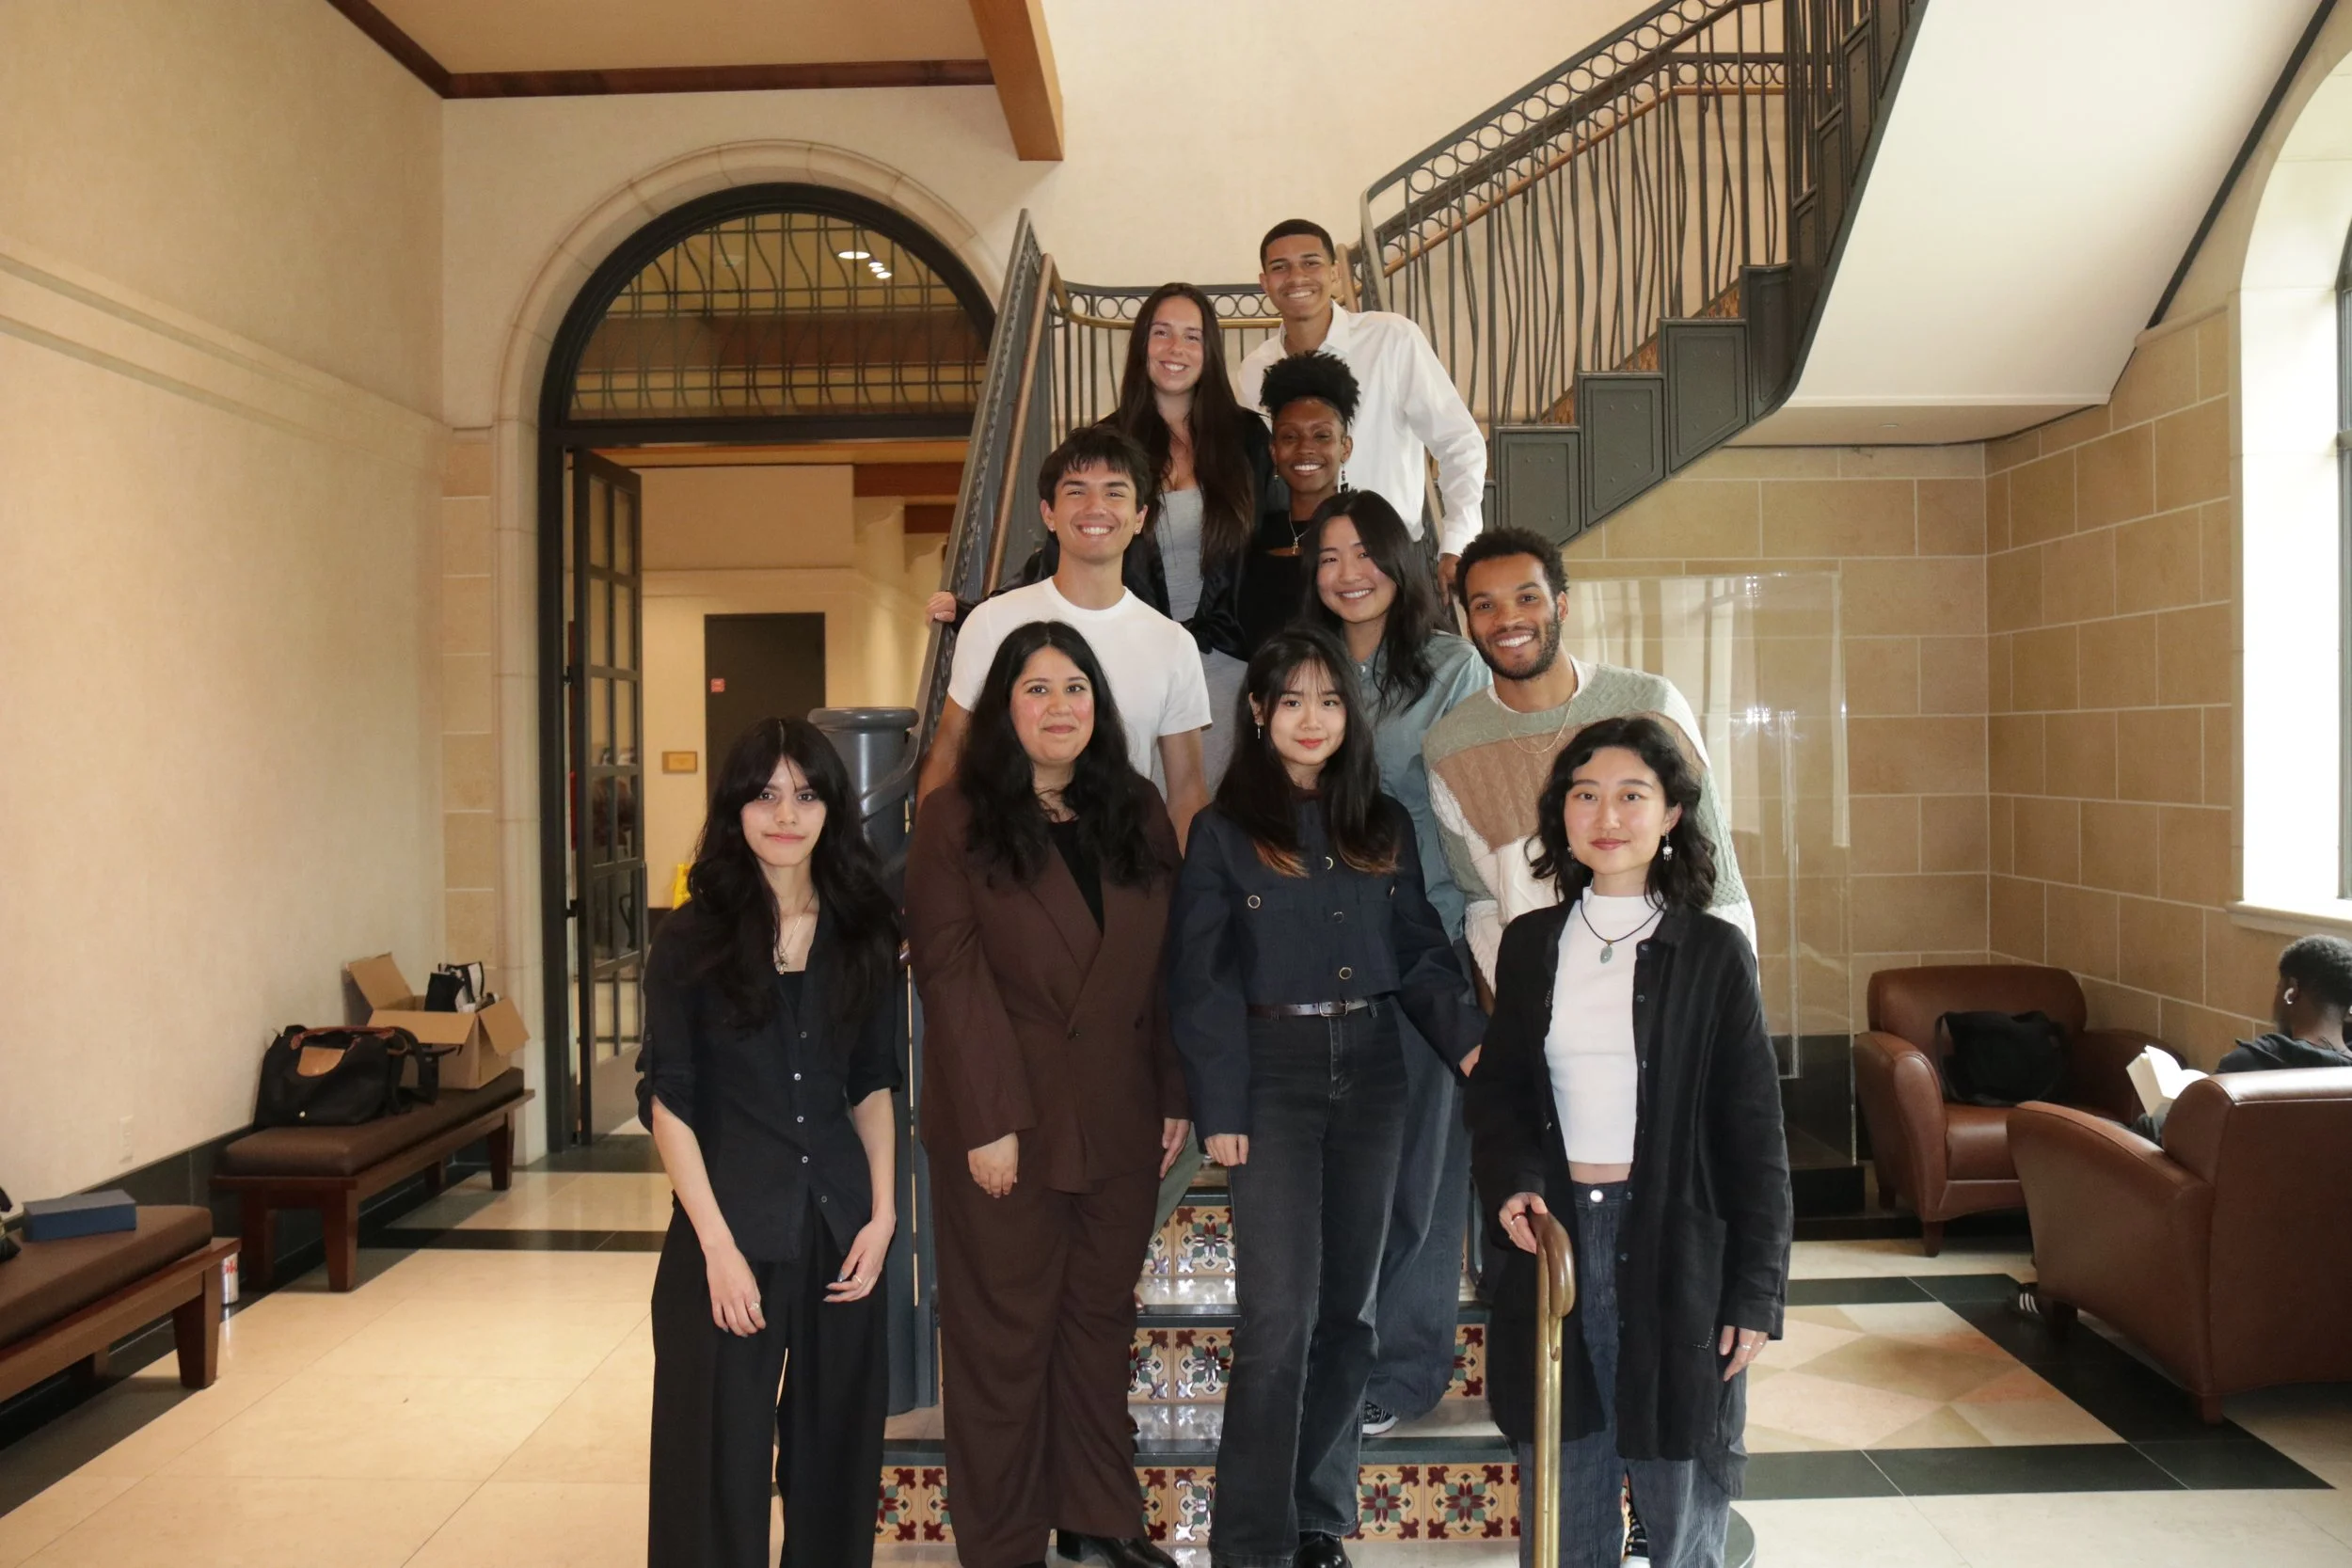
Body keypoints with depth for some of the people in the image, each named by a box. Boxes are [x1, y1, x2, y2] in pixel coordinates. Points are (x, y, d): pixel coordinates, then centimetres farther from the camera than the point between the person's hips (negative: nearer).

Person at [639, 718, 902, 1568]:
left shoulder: (864, 934, 4)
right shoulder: (693, 938, -5)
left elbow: (874, 1085, 10)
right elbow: (668, 1100, -7)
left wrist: (883, 1212, 1)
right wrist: (717, 1243, -13)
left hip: (841, 1223, 3)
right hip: (733, 1226, -3)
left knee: (839, 1444, 13)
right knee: (724, 1451, 5)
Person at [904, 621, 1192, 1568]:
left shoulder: (1138, 816, 8)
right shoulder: (956, 820, -5)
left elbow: (1165, 968, 8)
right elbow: (953, 976, -11)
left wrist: (1175, 1095, 5)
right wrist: (991, 1122, -15)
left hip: (1119, 1121, 4)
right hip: (1007, 1120, -4)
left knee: (1100, 1317, 14)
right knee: (1007, 1332, 7)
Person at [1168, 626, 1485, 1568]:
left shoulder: (1386, 825, 10)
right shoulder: (1223, 831, -1)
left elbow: (1421, 953, 10)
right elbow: (1200, 979, -3)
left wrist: (1471, 1041, -6)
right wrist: (1220, 1109, -9)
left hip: (1370, 1067, 4)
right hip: (1273, 1070, -4)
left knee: (1348, 1305, 10)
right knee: (1282, 1310, -8)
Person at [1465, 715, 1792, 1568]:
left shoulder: (1713, 952, -5)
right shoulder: (1529, 944, 4)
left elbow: (1754, 1131, -3)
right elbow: (1496, 1089, 12)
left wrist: (1756, 1288, -5)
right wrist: (1511, 1183, -7)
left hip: (1676, 1245, -3)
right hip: (1555, 1235, 3)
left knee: (1680, 1498, 10)